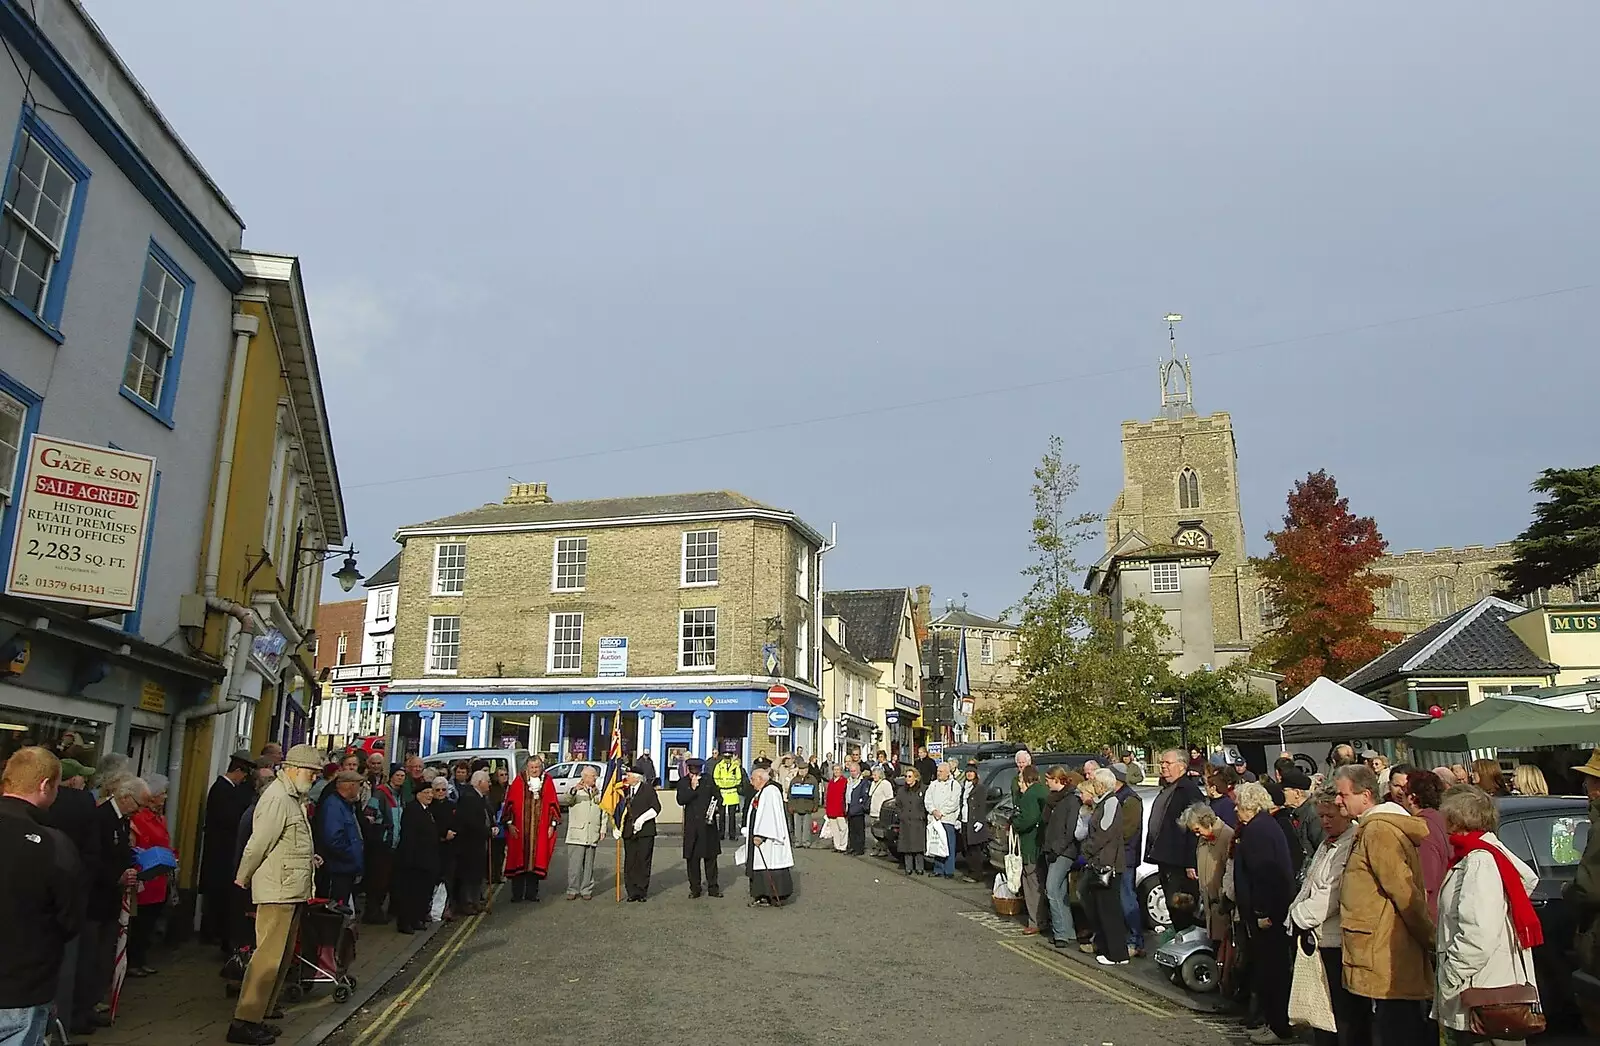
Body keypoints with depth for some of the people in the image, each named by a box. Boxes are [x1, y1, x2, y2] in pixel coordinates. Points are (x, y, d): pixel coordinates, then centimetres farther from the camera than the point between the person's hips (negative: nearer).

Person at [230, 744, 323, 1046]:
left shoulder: (293, 798, 16)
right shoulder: (278, 798, -16)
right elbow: (258, 844, -16)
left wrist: (308, 858, 10)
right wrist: (243, 880, -5)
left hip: (291, 891, 10)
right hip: (277, 890, -10)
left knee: (280, 957, 15)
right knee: (268, 957, -7)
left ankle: (261, 1011, 25)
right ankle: (244, 1021, 0)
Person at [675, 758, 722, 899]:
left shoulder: (708, 781, 4)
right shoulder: (683, 782, 1)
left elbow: (718, 797, 11)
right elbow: (680, 801, -10)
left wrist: (716, 807, -8)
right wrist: (692, 788, -17)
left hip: (708, 824, 1)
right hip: (691, 825, -1)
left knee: (710, 857, 6)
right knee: (692, 858, 3)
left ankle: (713, 887, 14)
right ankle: (695, 888, 13)